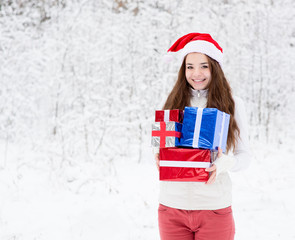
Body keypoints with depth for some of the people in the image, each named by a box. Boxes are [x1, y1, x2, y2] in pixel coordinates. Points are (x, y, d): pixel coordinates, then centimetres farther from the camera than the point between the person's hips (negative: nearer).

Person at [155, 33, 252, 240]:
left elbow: (245, 155, 4)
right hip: (172, 205, 2)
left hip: (214, 207, -1)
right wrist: (160, 158, -8)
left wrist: (224, 163, -16)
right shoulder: (173, 104, 8)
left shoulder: (233, 105, 2)